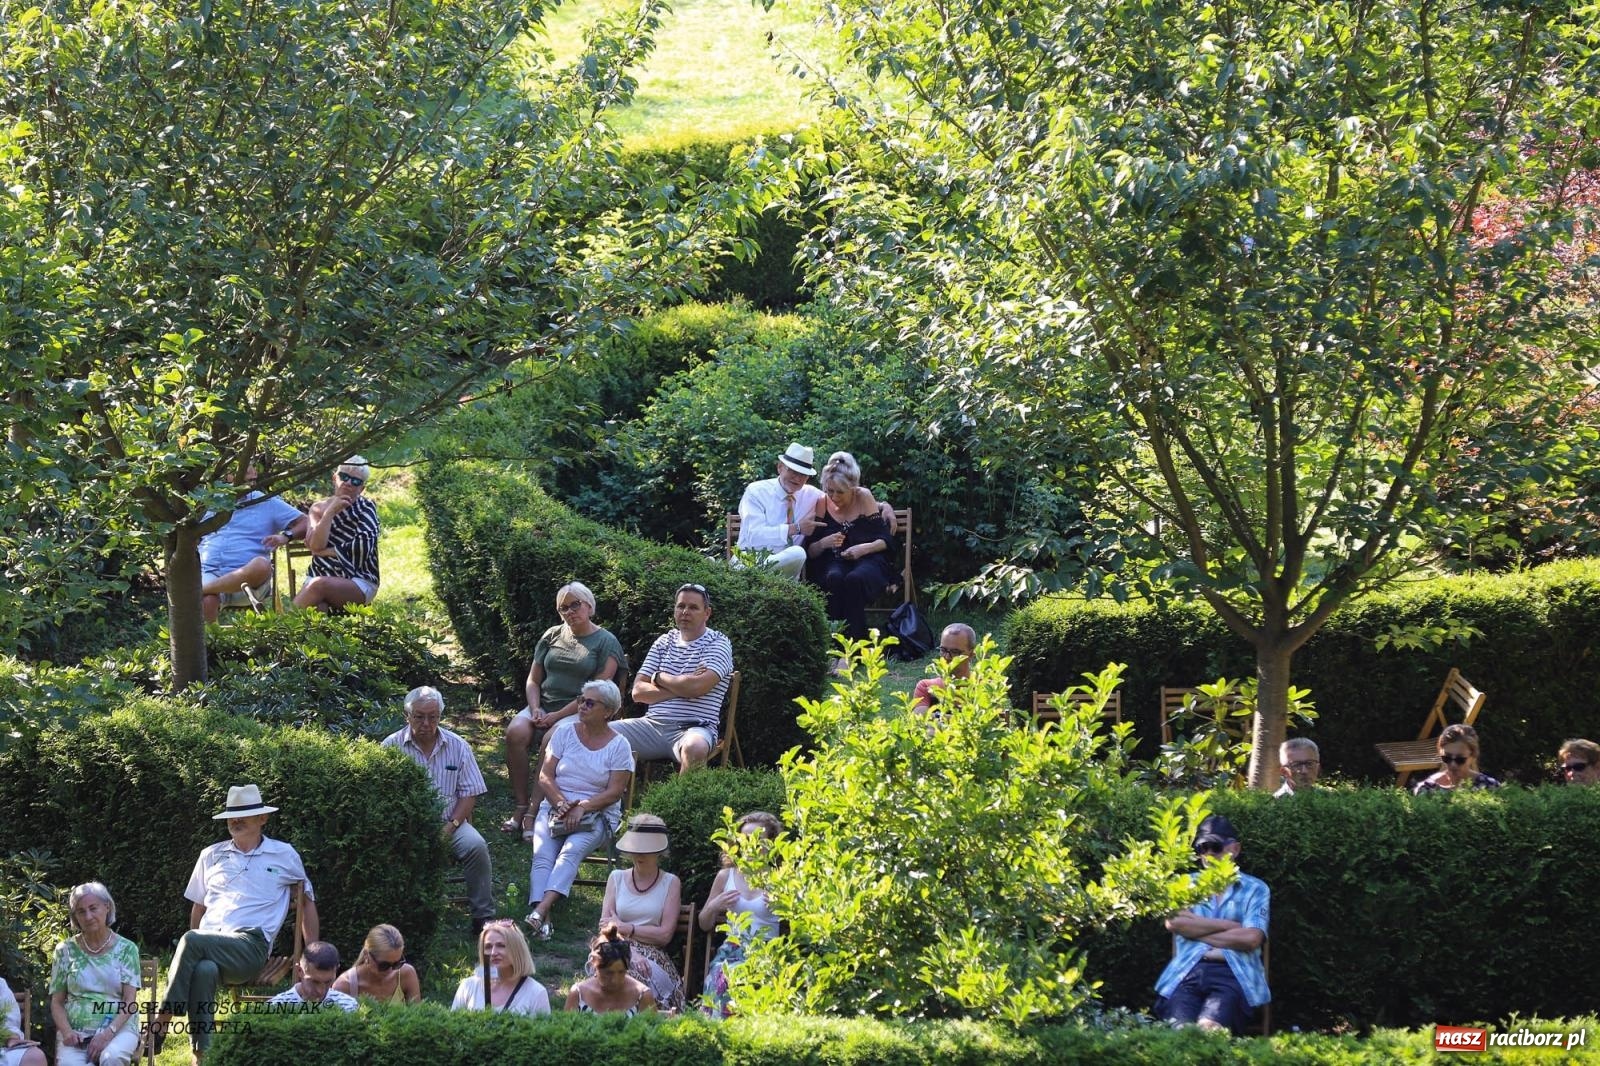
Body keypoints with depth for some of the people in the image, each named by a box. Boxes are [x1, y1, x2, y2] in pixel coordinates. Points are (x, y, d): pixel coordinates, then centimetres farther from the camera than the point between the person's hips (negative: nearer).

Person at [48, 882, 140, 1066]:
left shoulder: (126, 949, 6)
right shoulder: (66, 951, 10)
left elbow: (130, 1002, -2)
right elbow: (57, 1002, 11)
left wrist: (108, 1033, -19)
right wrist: (66, 1031, -10)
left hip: (118, 1027, -1)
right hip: (76, 1031, 1)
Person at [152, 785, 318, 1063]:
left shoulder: (284, 856, 14)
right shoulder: (211, 856, 21)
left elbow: (307, 900, 24)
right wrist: (195, 949, 15)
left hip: (251, 948, -2)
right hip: (208, 942, 2)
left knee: (191, 941, -35)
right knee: (203, 970, -39)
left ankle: (161, 1025, -33)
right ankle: (202, 1055, -43)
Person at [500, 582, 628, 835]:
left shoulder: (606, 643, 1)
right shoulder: (553, 636, 16)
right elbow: (533, 680, 17)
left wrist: (557, 716, -15)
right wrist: (535, 709, -4)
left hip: (579, 711, -5)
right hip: (544, 705, 5)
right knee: (515, 733, -26)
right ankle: (520, 807, -23)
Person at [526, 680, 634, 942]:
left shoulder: (618, 745, 1)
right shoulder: (565, 732, 9)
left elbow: (614, 792, -6)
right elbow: (545, 776, 4)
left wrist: (582, 808, -18)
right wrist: (563, 805, -12)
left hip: (597, 813, -3)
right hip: (555, 807, 3)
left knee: (571, 851, -32)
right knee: (542, 854, -26)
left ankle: (541, 909, -51)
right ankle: (543, 918, -44)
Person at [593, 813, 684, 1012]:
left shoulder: (670, 883, 12)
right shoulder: (617, 878, 18)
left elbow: (665, 934, 1)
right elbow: (605, 926, 5)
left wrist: (626, 928, -6)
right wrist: (630, 952, -15)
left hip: (652, 956, -1)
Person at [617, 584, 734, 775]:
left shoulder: (718, 644, 2)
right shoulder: (664, 642, 18)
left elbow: (697, 687, -16)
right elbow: (638, 692, 8)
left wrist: (659, 678, 2)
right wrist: (681, 688, -6)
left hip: (694, 728, -5)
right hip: (652, 724, 5)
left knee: (694, 748, -40)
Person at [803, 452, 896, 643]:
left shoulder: (863, 498, -1)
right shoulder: (822, 503, 3)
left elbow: (886, 539, 1)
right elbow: (810, 551, 5)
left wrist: (864, 548, -17)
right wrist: (823, 543, -17)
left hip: (868, 559, -1)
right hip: (834, 562, 1)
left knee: (854, 579, -36)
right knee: (834, 578, -35)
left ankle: (855, 640, -30)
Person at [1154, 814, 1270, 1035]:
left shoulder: (1255, 889, 16)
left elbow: (1251, 938, -1)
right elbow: (1174, 922, 2)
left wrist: (1196, 929, 3)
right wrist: (1231, 926, 1)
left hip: (1233, 976, -2)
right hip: (1187, 973, 2)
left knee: (1208, 1029, -33)